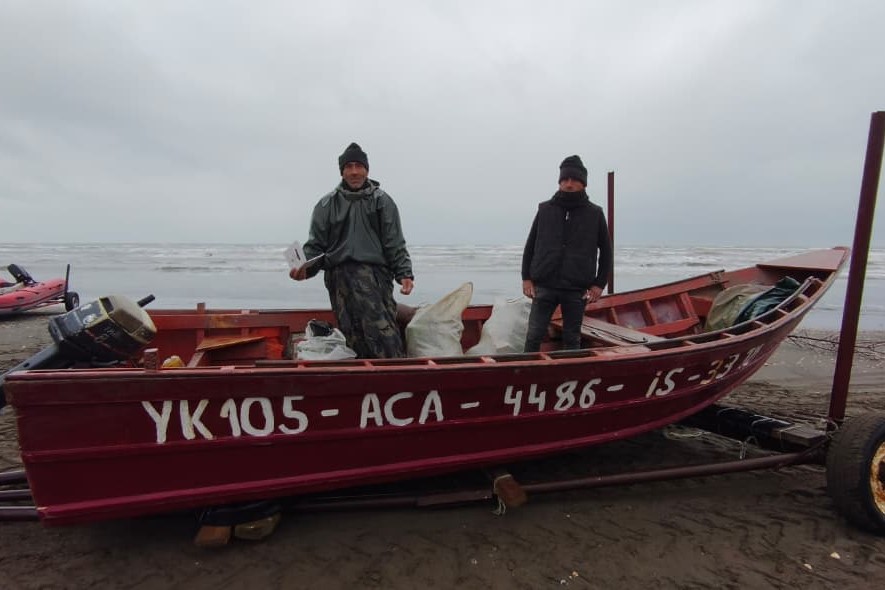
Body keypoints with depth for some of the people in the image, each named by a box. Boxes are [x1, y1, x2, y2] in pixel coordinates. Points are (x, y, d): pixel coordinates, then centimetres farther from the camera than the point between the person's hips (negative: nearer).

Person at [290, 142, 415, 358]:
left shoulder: (382, 201, 14)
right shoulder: (327, 204, 17)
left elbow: (395, 245, 10)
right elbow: (315, 245, 15)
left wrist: (404, 274, -2)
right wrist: (305, 268, -3)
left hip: (377, 272, 0)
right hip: (340, 274, 0)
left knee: (385, 328, -16)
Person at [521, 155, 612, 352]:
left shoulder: (595, 214, 4)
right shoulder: (545, 209, 6)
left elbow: (606, 250, 10)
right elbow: (530, 245, 10)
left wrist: (599, 284, 3)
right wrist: (526, 277, 3)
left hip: (577, 290, 0)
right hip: (544, 286, 1)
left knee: (572, 340, 9)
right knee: (534, 336, 0)